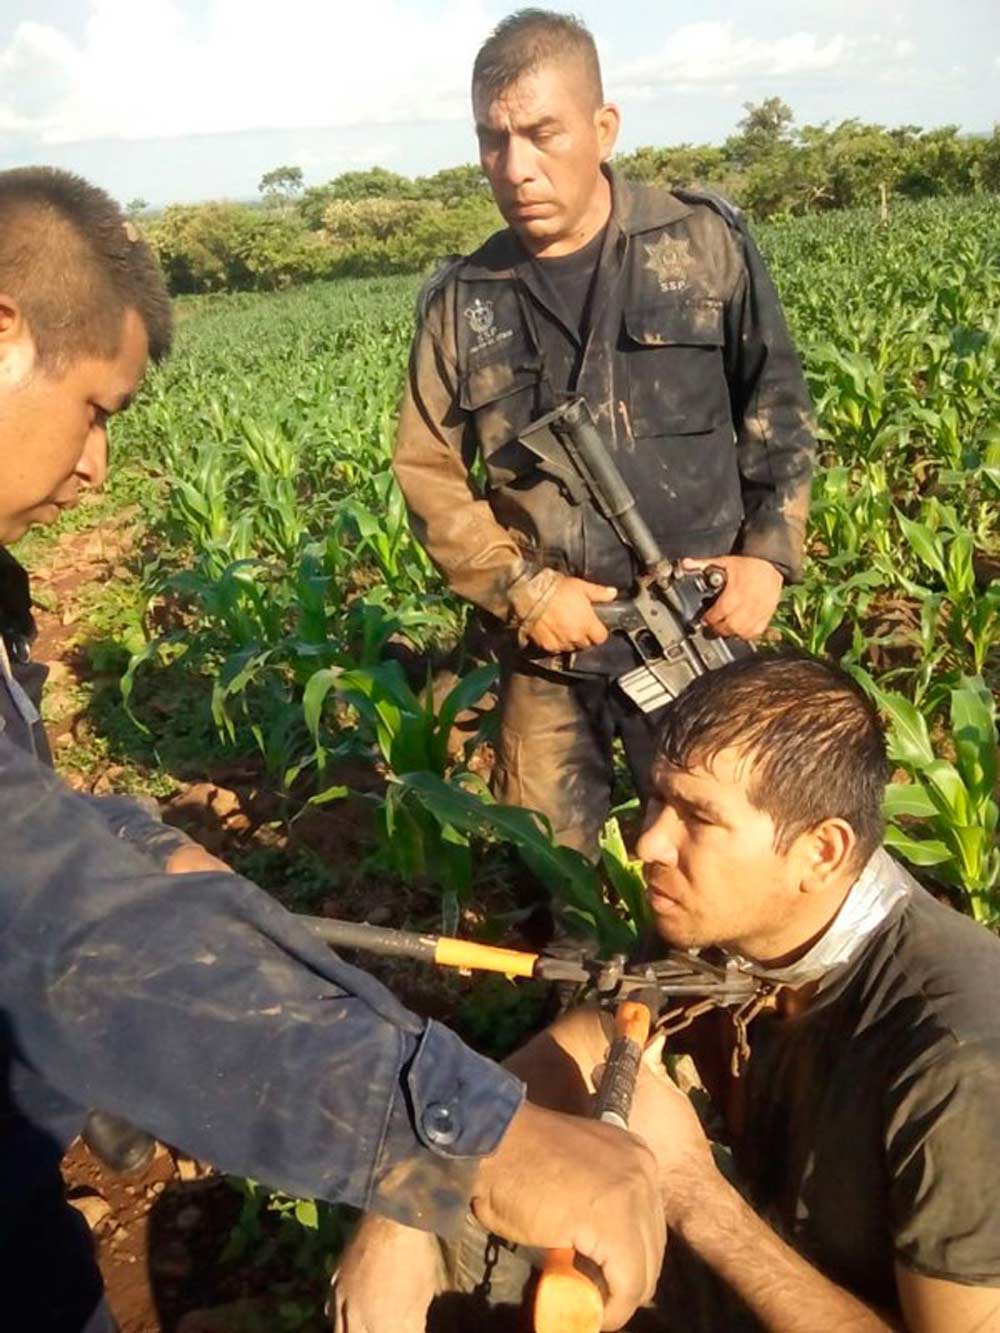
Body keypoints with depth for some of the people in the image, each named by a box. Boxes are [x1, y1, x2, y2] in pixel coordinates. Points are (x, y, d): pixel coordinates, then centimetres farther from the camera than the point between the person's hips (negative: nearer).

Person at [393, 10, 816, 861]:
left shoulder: (707, 245, -2)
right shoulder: (461, 304, 0)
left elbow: (779, 410, 4)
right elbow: (427, 473, 4)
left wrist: (768, 553, -9)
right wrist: (520, 587, -8)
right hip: (547, 644, 2)